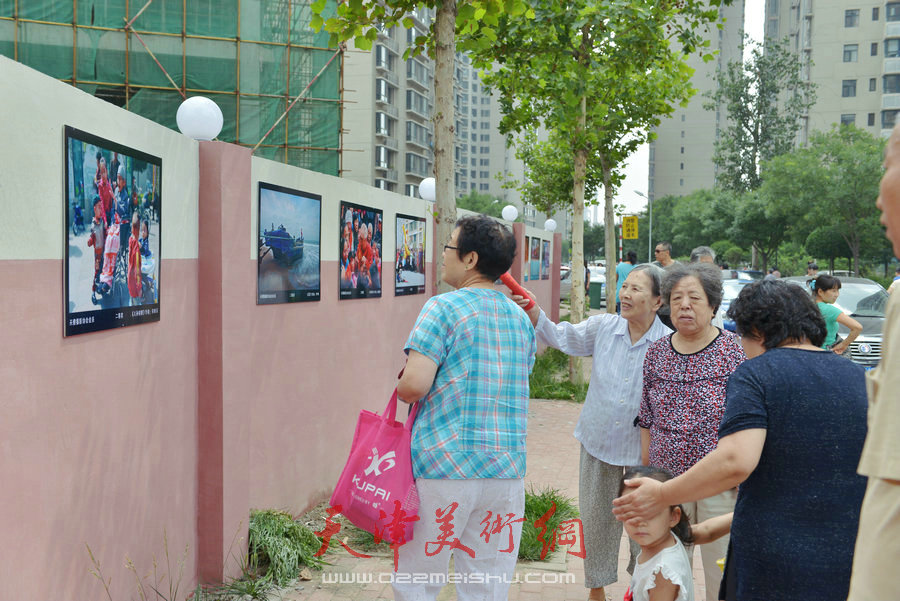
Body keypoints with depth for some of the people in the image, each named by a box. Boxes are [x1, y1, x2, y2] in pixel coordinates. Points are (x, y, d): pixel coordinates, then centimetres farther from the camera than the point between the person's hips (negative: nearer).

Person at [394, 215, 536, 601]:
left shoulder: (443, 308, -9)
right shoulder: (521, 318, 12)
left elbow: (414, 385, -17)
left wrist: (400, 389, 4)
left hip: (444, 465, -6)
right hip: (507, 469, 6)